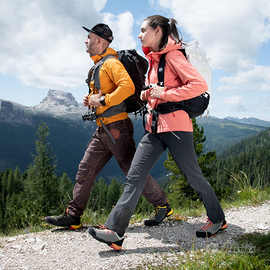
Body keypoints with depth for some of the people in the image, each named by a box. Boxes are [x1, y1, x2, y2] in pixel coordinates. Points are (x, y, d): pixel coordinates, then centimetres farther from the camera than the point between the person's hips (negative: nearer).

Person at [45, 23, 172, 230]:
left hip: (116, 127, -10)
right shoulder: (99, 65, 20)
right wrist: (90, 100, 10)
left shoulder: (111, 63, -11)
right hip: (103, 129, 10)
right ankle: (73, 216, 15)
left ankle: (162, 206, 12)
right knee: (86, 170, 8)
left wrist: (103, 100, -21)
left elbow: (128, 87, -28)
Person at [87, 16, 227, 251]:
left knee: (192, 176, 5)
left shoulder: (172, 55, -8)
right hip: (154, 127, 8)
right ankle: (115, 231, -4)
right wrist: (148, 95, 10)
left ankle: (218, 220, 27)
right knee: (135, 176, -3)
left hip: (175, 126, -8)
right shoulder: (154, 59, 18)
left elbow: (199, 85, -19)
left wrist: (164, 94, -18)